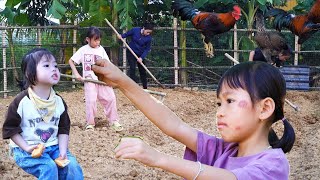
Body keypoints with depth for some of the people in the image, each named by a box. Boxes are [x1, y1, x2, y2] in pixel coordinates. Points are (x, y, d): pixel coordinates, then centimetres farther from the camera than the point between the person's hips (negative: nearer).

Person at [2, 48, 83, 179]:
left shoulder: (59, 101, 2)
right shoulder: (21, 101, -12)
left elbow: (63, 129, 6)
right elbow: (10, 129, -6)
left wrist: (63, 151, -8)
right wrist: (26, 148, -17)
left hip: (53, 146, 5)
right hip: (26, 149, -4)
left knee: (72, 167, -16)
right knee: (49, 168, -28)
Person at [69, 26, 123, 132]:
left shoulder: (101, 49, 7)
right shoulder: (83, 50, 1)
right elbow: (71, 61, 2)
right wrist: (76, 74, -10)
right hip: (90, 80, -3)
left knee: (111, 98, -4)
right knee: (91, 100, -14)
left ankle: (114, 121, 9)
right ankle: (90, 123, 3)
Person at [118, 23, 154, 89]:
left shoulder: (149, 38, -16)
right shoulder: (135, 30, -17)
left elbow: (147, 49, -12)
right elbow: (127, 34, -2)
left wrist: (141, 57, -23)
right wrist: (121, 36, -22)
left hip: (141, 55, 2)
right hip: (131, 53, -2)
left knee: (142, 71, 9)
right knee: (132, 69, -14)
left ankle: (145, 87, 20)